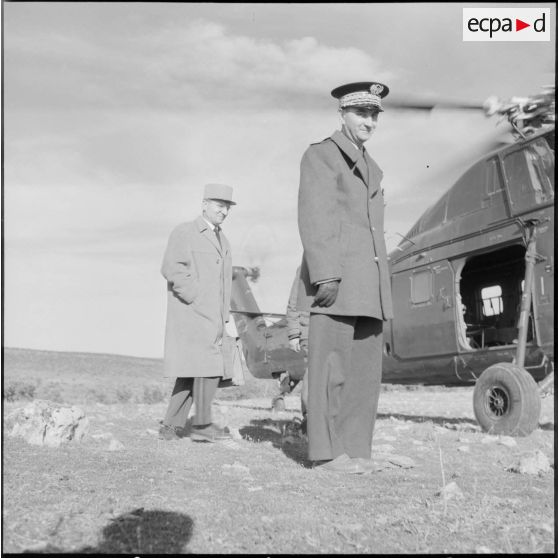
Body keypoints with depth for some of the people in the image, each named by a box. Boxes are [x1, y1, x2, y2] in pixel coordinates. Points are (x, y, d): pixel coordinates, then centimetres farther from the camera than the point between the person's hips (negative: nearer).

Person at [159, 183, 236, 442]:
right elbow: (172, 269, -15)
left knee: (191, 371, 8)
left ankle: (172, 426, 14)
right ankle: (202, 425, -2)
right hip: (191, 315, -8)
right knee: (209, 368, -10)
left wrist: (223, 318, 14)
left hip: (212, 319, 8)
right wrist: (197, 299, -18)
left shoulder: (223, 242, 21)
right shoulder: (184, 232, -2)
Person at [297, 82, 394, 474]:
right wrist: (326, 276, -20)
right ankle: (327, 452, 0)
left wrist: (380, 289, 17)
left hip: (368, 284, 8)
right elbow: (315, 219, -11)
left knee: (366, 367, 6)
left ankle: (355, 448, 12)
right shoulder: (321, 155, 1)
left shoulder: (371, 169, 25)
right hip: (335, 280, -8)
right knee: (332, 365, -6)